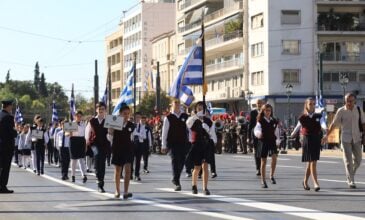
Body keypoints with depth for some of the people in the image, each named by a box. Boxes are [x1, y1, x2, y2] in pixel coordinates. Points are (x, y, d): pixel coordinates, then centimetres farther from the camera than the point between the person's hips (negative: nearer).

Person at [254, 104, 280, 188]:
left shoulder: (274, 121, 6)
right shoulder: (260, 121, -4)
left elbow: (277, 132, 16)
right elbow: (256, 130, -19)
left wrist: (278, 140, 9)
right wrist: (258, 134, -40)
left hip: (272, 142, 2)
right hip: (263, 142, -2)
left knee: (274, 157, -19)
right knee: (263, 162, 3)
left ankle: (272, 176, 0)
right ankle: (263, 181, 12)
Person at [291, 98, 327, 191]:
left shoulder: (318, 116, 3)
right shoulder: (303, 117, -1)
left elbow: (322, 123, -16)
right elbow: (298, 127, 9)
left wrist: (325, 128, -35)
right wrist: (292, 135, 4)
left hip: (316, 140, 3)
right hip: (307, 140, -3)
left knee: (310, 163, 11)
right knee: (312, 162, -10)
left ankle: (305, 181, 30)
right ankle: (316, 183, -12)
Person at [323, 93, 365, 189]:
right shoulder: (341, 111, -4)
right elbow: (334, 124, 0)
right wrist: (327, 135, -1)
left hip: (356, 138, 3)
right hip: (345, 139, -3)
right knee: (348, 161, -4)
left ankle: (351, 175, 29)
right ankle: (351, 181, -1)